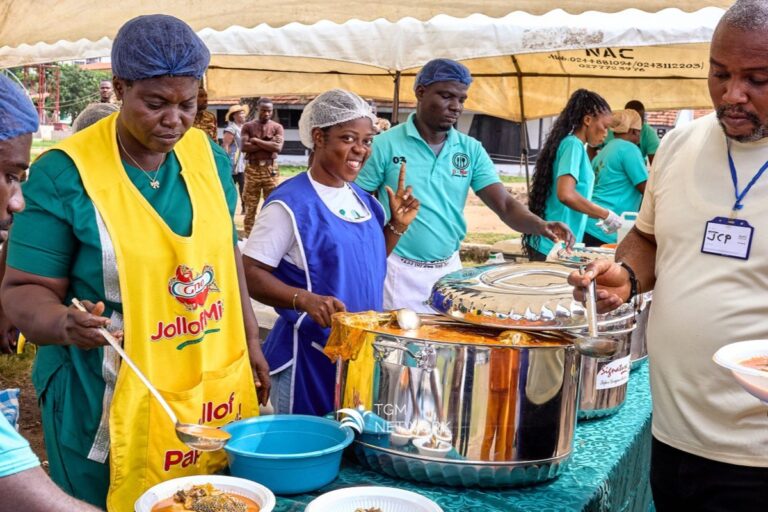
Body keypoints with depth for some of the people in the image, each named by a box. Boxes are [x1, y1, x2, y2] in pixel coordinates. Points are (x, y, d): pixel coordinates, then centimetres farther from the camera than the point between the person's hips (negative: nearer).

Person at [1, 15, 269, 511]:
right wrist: (64, 325, -30)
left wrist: (250, 341, 15)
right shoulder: (63, 173, -13)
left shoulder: (209, 156, 3)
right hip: (113, 407, -4)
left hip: (218, 391, 5)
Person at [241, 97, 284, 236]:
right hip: (252, 168, 0)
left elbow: (278, 147, -10)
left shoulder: (277, 127, 6)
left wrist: (256, 141, -9)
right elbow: (244, 147, -9)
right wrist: (268, 144, -10)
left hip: (270, 169, 0)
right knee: (250, 205, 3)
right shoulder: (248, 126, 5)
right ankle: (248, 236, 10)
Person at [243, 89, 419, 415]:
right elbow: (250, 273, -18)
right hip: (311, 353, -7)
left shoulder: (362, 198, 7)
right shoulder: (291, 203, -17)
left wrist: (397, 225, 4)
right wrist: (303, 299, -32)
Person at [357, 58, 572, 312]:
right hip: (399, 270, -3)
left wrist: (540, 225, -23)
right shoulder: (385, 144, -8)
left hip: (449, 269, 4)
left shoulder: (471, 149, 2)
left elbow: (504, 204, -4)